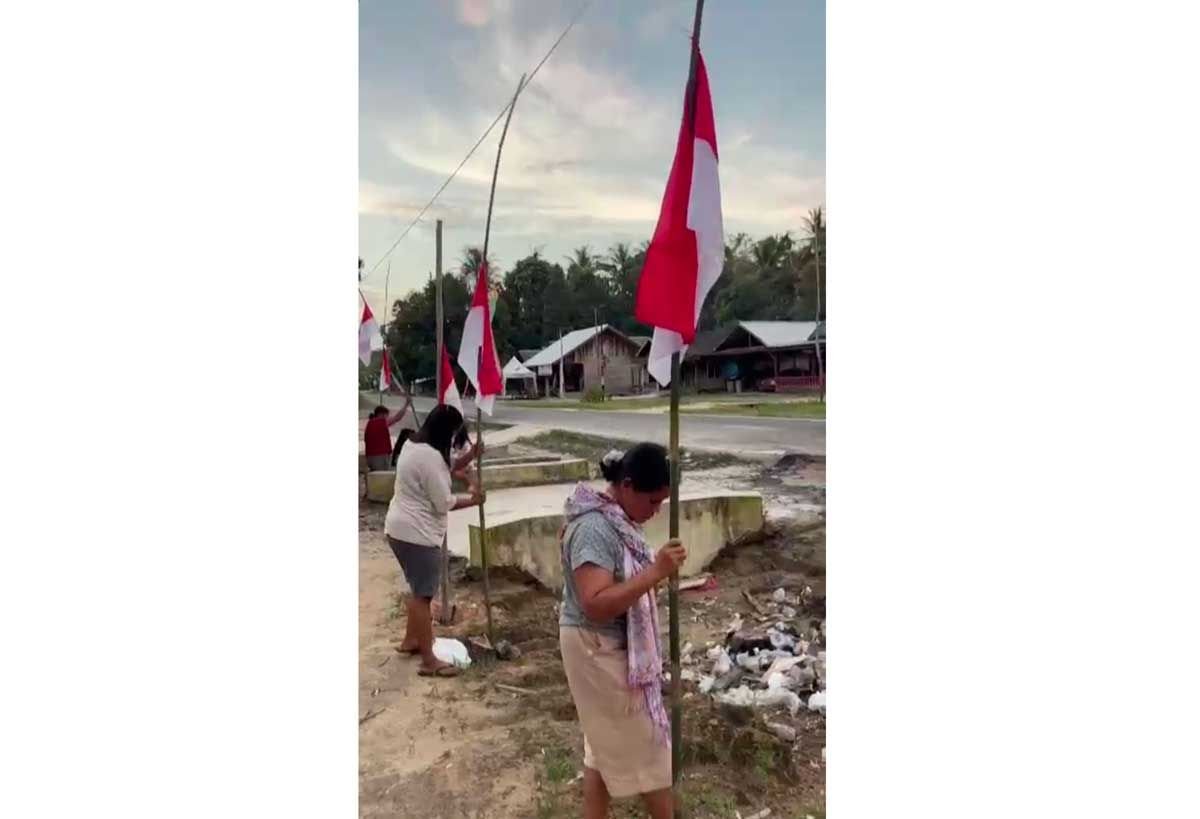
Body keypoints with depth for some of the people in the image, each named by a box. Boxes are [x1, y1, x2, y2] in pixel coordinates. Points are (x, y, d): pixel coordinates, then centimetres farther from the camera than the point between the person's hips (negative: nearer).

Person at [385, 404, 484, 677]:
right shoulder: (430, 455, -23)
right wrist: (472, 499, -3)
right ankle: (429, 661, 4)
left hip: (400, 528, 10)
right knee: (423, 595, -3)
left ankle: (410, 640, 37)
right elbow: (444, 503, -19)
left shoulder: (412, 445, 8)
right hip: (416, 533, -10)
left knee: (419, 589, 23)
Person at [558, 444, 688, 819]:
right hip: (600, 649, -9)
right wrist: (656, 572, -35)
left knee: (607, 743, 19)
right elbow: (596, 604, -33)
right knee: (645, 743, 7)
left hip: (614, 647, 9)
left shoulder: (616, 520, 4)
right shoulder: (595, 528, -26)